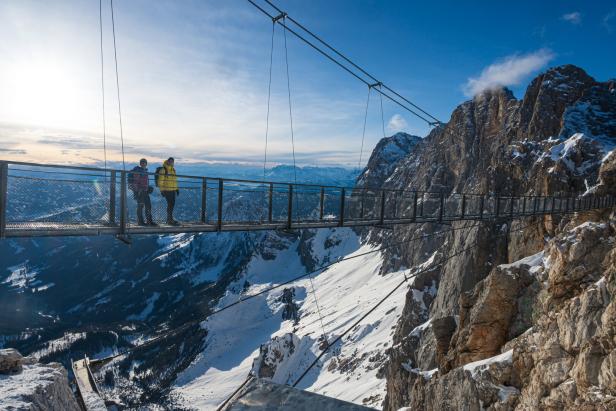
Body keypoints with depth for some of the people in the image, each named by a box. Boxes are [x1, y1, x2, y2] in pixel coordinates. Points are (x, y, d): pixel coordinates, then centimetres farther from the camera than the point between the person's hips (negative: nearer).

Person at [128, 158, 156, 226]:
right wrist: (136, 190, -20)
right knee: (140, 206, -4)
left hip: (145, 191, 8)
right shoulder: (137, 171, -8)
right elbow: (135, 182, -15)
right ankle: (140, 221, 2)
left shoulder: (145, 171, 18)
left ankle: (149, 220, 12)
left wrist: (148, 188, 18)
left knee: (148, 205, 7)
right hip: (139, 191, -8)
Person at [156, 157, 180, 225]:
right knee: (170, 204, -9)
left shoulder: (173, 170, 15)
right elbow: (160, 181, -12)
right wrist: (162, 190, -16)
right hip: (167, 190, -8)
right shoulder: (163, 170, -10)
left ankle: (169, 219, 22)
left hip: (173, 190, 8)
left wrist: (177, 189, 19)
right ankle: (170, 220, -3)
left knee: (172, 204, 11)